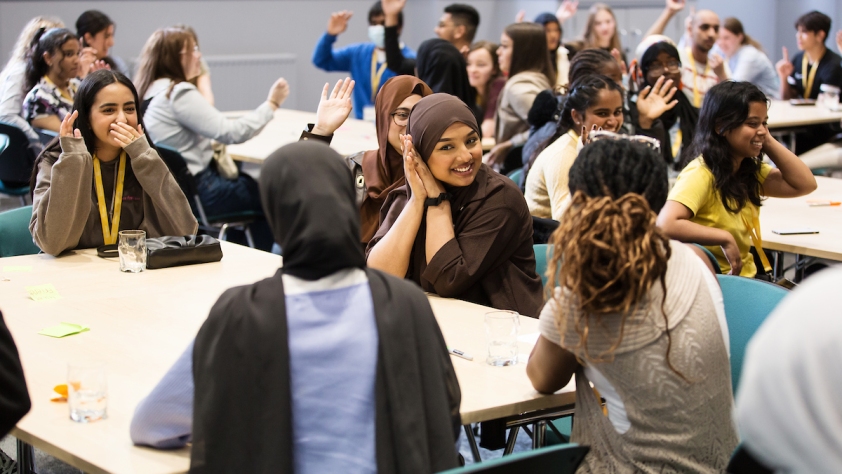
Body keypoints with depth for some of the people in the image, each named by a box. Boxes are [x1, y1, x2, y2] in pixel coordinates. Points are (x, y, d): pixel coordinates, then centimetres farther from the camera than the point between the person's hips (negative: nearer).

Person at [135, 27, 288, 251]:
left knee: (246, 181, 28)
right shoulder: (179, 93, -20)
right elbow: (230, 132, -23)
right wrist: (271, 104, -15)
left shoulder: (150, 92, 8)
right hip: (193, 194, -10)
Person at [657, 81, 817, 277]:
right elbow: (666, 225, -32)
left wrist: (769, 142, -1)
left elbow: (805, 184, 4)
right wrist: (725, 238, -25)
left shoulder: (749, 170, 9)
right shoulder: (700, 175, -18)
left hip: (749, 279, 8)